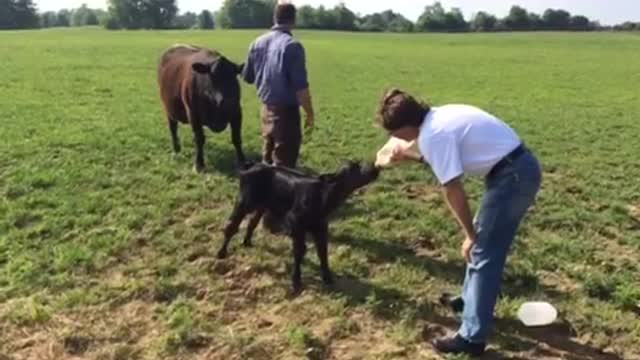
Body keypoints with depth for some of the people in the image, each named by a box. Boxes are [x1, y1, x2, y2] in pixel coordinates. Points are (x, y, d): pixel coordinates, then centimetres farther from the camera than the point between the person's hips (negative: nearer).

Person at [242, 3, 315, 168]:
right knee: (284, 162, 2)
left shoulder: (258, 43, 4)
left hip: (267, 108, 7)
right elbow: (301, 86, -20)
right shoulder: (292, 46, -17)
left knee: (268, 157, 22)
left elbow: (247, 77, 13)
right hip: (287, 110, -7)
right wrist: (310, 113, -10)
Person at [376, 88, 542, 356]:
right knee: (483, 241, 23)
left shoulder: (431, 135, -18)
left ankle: (472, 338, 3)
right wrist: (410, 157, 22)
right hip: (521, 166, 10)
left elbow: (453, 191, -16)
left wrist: (470, 235, -7)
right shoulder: (439, 117, 10)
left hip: (512, 176, -10)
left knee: (483, 254, -4)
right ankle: (471, 299, 42)